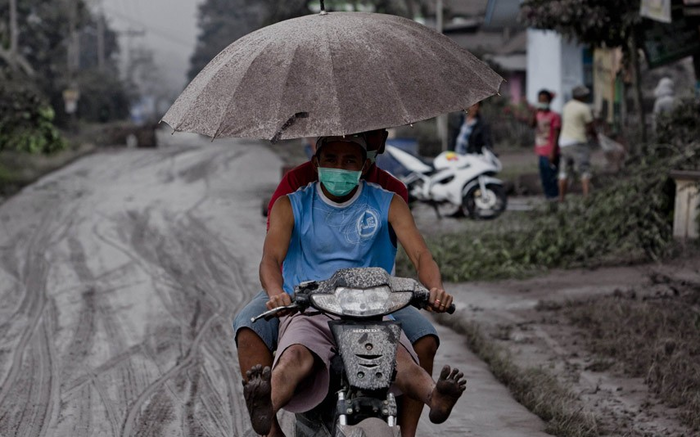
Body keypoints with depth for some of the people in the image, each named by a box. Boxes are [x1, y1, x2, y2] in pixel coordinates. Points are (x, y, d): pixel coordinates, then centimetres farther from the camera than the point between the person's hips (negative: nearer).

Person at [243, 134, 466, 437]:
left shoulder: (388, 204, 14)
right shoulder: (291, 205, 12)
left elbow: (420, 255, 2)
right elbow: (271, 258, -3)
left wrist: (435, 289, -23)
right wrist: (276, 294, -28)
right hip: (308, 313, -1)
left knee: (397, 356, -34)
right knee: (294, 359, -36)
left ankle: (435, 397, -63)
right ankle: (266, 409, -65)